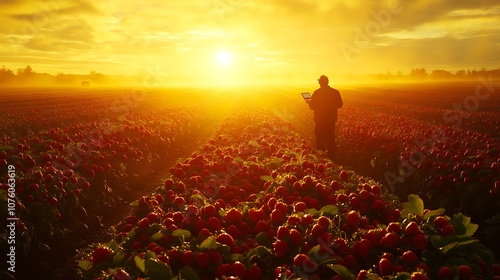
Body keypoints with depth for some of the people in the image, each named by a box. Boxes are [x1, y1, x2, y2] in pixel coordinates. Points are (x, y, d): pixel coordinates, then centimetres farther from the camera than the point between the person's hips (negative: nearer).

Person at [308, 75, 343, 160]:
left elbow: (312, 106, -10)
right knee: (331, 139, 15)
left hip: (320, 120, -4)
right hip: (331, 119, 4)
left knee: (320, 140, 5)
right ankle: (331, 157, 22)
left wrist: (309, 102, 11)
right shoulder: (335, 92, -3)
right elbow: (340, 104, 7)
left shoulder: (317, 92, -14)